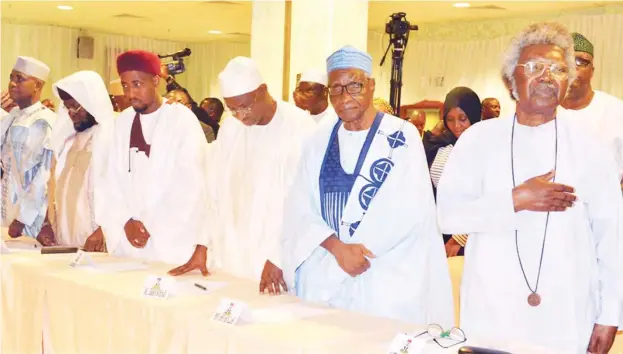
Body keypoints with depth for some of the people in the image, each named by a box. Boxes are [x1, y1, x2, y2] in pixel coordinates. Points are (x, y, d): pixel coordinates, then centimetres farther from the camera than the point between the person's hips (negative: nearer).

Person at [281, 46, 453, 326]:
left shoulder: (402, 137, -5)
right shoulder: (321, 140, 7)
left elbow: (408, 210, -14)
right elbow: (300, 208, 0)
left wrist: (346, 251, -14)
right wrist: (337, 248, -16)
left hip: (387, 282, -3)